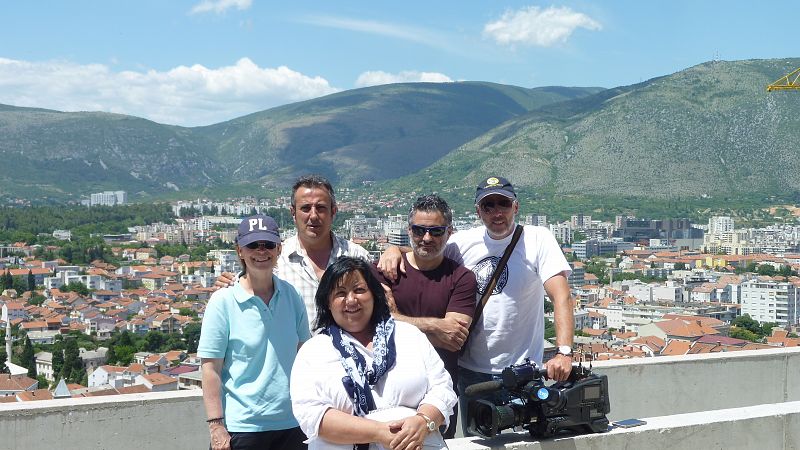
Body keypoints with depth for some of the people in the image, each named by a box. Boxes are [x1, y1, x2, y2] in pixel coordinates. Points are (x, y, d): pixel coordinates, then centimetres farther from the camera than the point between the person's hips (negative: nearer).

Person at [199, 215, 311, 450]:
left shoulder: (291, 295, 3)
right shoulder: (223, 302, -8)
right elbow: (210, 369, -8)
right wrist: (216, 426, -11)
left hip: (291, 423, 4)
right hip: (242, 427, -3)